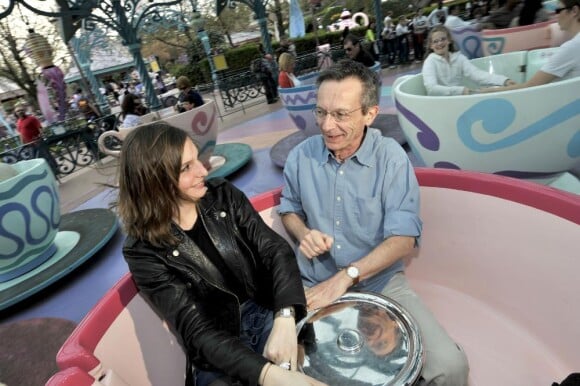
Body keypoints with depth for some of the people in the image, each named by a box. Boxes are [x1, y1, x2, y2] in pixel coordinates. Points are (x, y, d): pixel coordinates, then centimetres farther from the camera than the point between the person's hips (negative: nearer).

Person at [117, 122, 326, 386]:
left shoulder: (222, 195, -3)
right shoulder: (143, 250, -12)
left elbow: (275, 250, -9)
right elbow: (196, 330, -17)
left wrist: (284, 318, -26)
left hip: (268, 313, 3)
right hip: (218, 358, -2)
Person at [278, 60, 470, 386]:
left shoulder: (391, 157, -11)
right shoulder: (301, 156, -5)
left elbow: (404, 239, -13)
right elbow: (289, 209, 12)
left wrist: (347, 276, -22)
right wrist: (303, 233, -10)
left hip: (382, 283, 0)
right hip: (314, 286, 1)